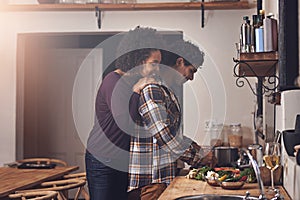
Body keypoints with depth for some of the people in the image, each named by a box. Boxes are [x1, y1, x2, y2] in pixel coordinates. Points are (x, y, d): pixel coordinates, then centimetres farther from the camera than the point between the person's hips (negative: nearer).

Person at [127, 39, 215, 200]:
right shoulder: (151, 89, -16)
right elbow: (164, 136, -21)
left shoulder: (166, 91, 18)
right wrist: (199, 156, -11)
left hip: (162, 178, 10)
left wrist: (199, 152, 14)